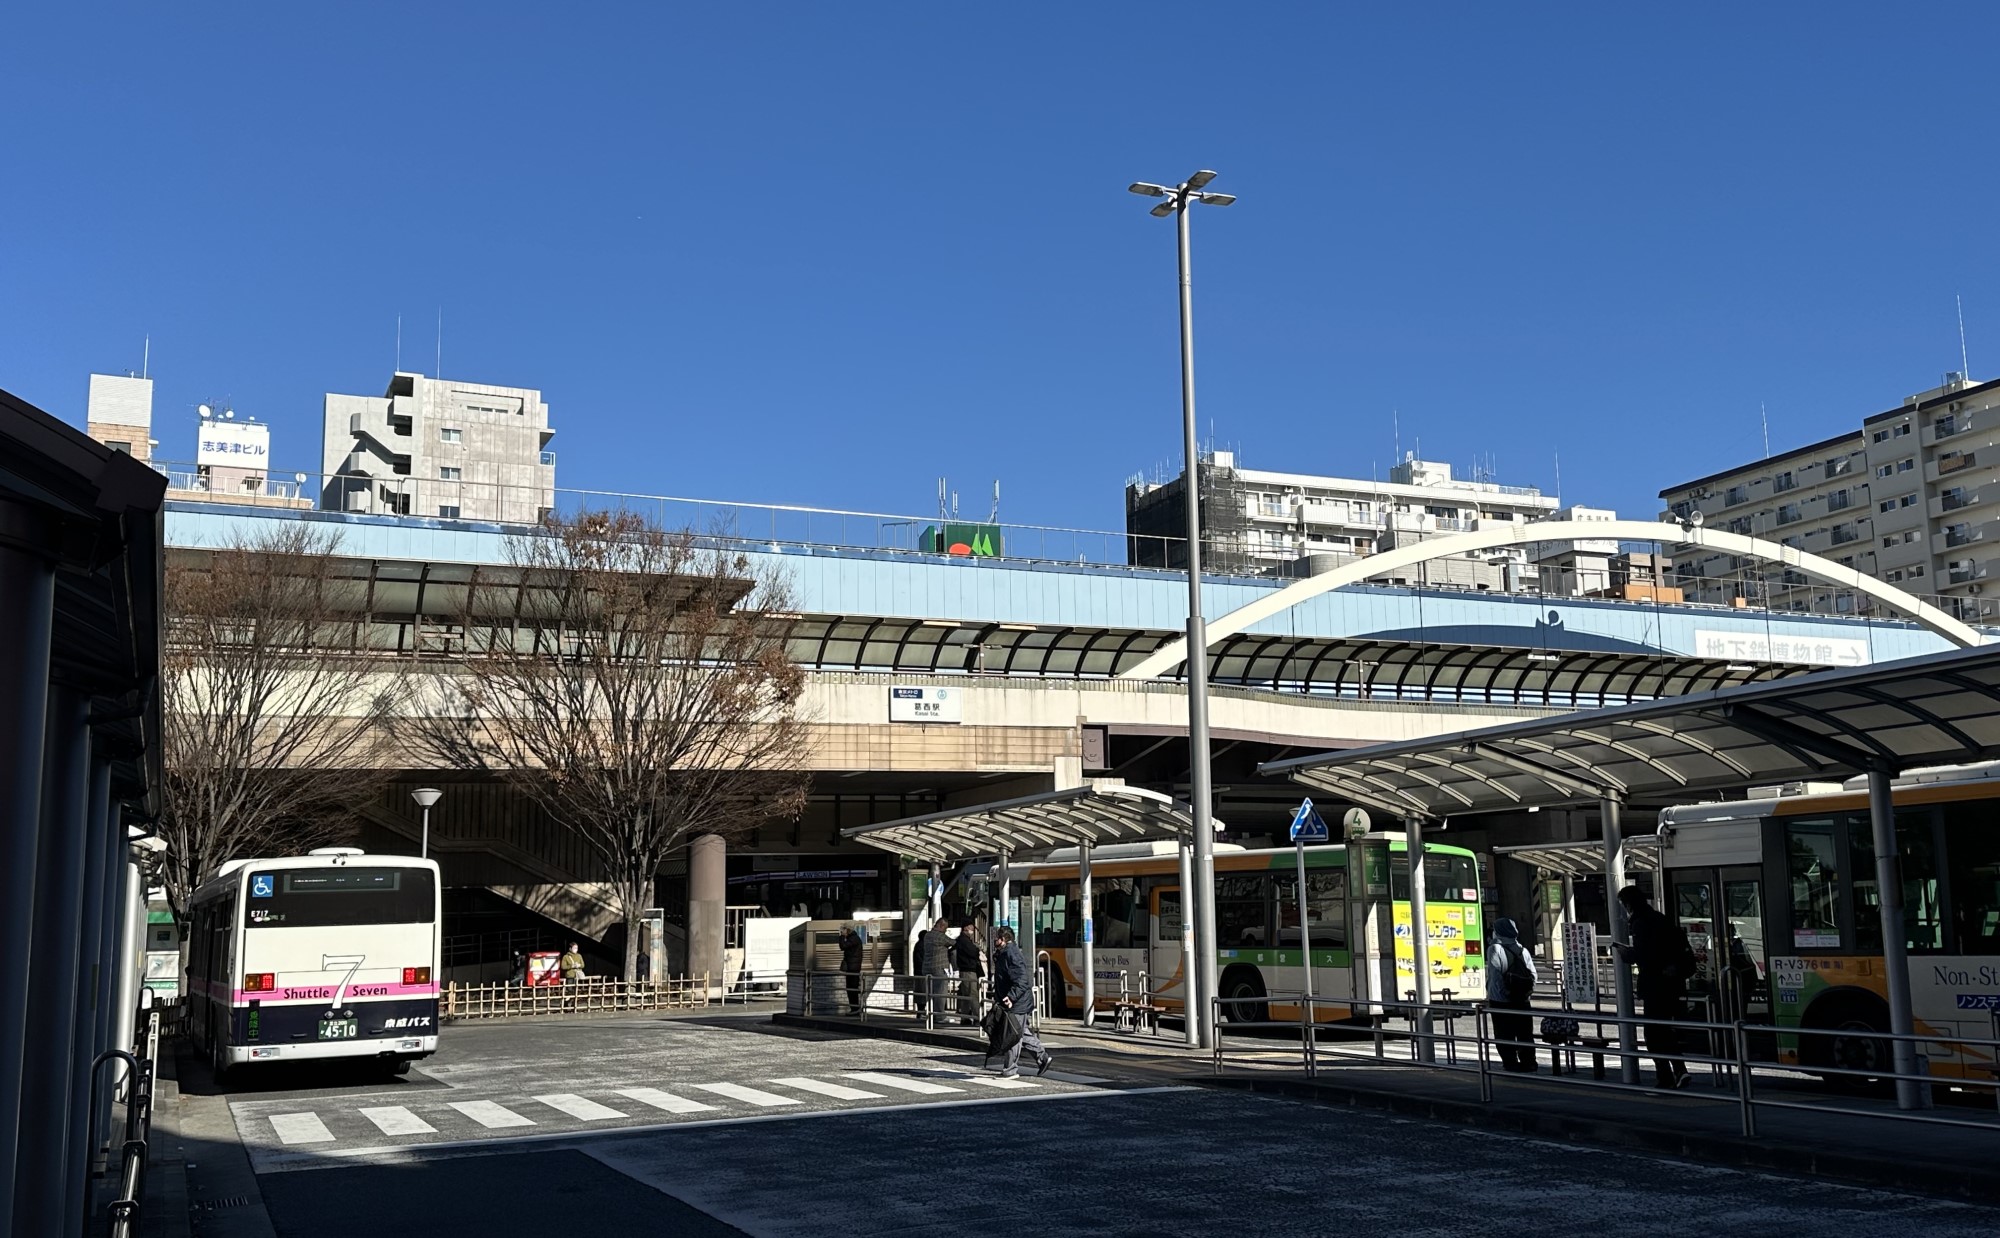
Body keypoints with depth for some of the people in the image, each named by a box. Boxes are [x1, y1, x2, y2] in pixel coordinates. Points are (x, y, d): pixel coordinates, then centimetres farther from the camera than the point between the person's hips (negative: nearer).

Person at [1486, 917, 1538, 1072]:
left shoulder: (1495, 949, -11)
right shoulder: (1523, 950, 8)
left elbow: (1495, 976, -17)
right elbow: (1533, 974, 4)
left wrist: (1490, 994, -11)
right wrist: (1527, 992, 9)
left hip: (1501, 1001, -6)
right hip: (1522, 1001, 6)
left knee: (1504, 1036, 3)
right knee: (1525, 1034, 14)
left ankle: (1511, 1065, 2)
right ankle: (1528, 1065, 17)